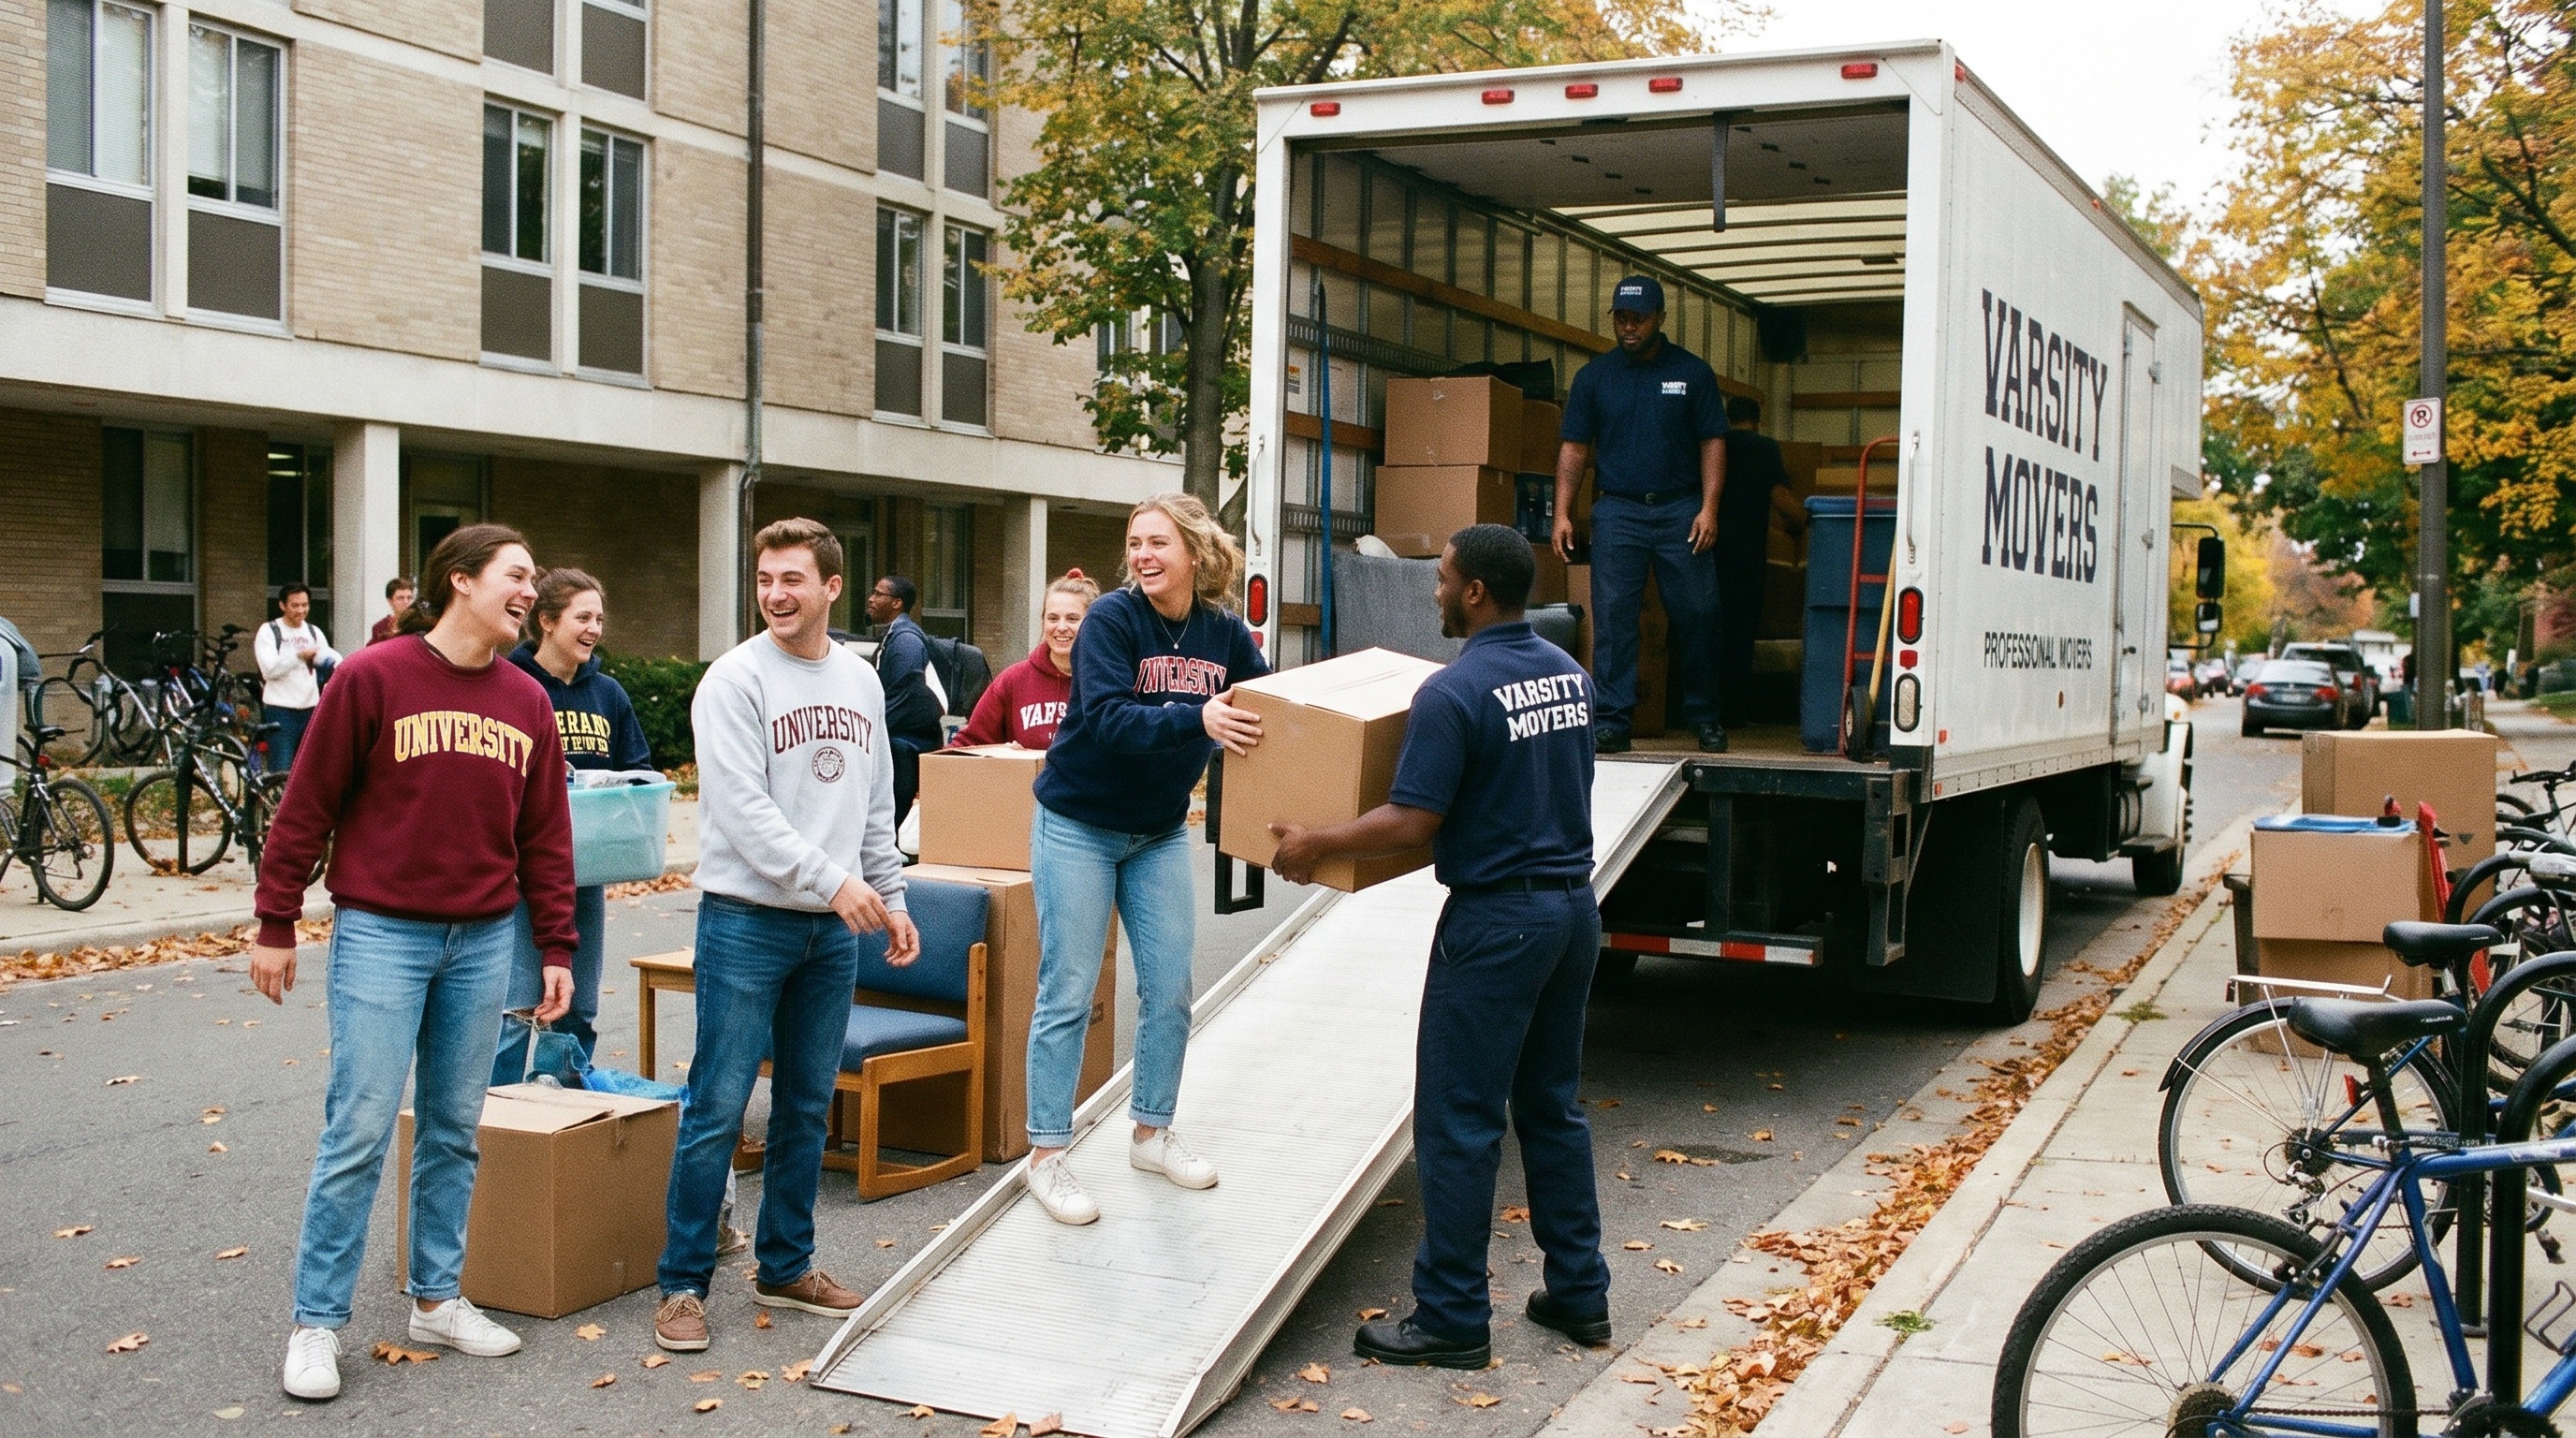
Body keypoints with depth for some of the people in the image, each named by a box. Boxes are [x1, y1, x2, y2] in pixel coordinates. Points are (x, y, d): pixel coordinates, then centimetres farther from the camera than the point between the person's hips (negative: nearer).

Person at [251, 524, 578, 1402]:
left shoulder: (527, 703, 8)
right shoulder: (372, 678, -7)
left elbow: (545, 835, 12)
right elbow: (306, 808, -4)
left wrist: (557, 948, 9)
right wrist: (275, 926, -4)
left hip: (484, 942, 5)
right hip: (381, 934, -5)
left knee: (454, 1130, 11)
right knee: (359, 1131, -4)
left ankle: (437, 1298, 24)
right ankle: (317, 1322, 7)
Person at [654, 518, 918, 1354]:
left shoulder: (861, 683, 12)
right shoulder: (735, 680, -8)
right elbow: (742, 808, -17)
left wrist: (891, 897, 10)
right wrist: (831, 880, -23)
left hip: (833, 928, 6)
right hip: (746, 918, -6)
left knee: (807, 1109, 12)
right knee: (718, 1110, -3)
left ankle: (786, 1268, 24)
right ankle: (684, 1284, 6)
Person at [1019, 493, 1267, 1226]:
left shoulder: (1224, 631, -3)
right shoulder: (1113, 617, -18)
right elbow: (1107, 718, -28)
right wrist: (1198, 719, -40)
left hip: (1161, 833, 5)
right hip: (1079, 826, -5)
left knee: (1170, 987, 9)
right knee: (1066, 995, -1)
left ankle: (1152, 1132, 26)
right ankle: (1046, 1156, 8)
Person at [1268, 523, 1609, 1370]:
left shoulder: (1454, 693, -17)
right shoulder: (1569, 674, 8)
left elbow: (1412, 824, -19)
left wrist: (1315, 846, -6)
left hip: (1497, 919, -8)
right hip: (1574, 906, 8)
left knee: (1459, 1123, 0)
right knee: (1552, 1108, 17)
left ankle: (1451, 1320, 5)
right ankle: (1578, 1293, 23)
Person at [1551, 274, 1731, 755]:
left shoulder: (1693, 372, 5)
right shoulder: (1594, 376, 8)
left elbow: (1712, 443, 3)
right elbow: (1574, 447, 8)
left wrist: (1708, 508, -8)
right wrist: (1562, 513, -1)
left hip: (1681, 511, 0)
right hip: (1617, 511, 1)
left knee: (1696, 615, 2)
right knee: (1612, 619, -5)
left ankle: (1703, 716, 16)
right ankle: (1611, 722, -2)